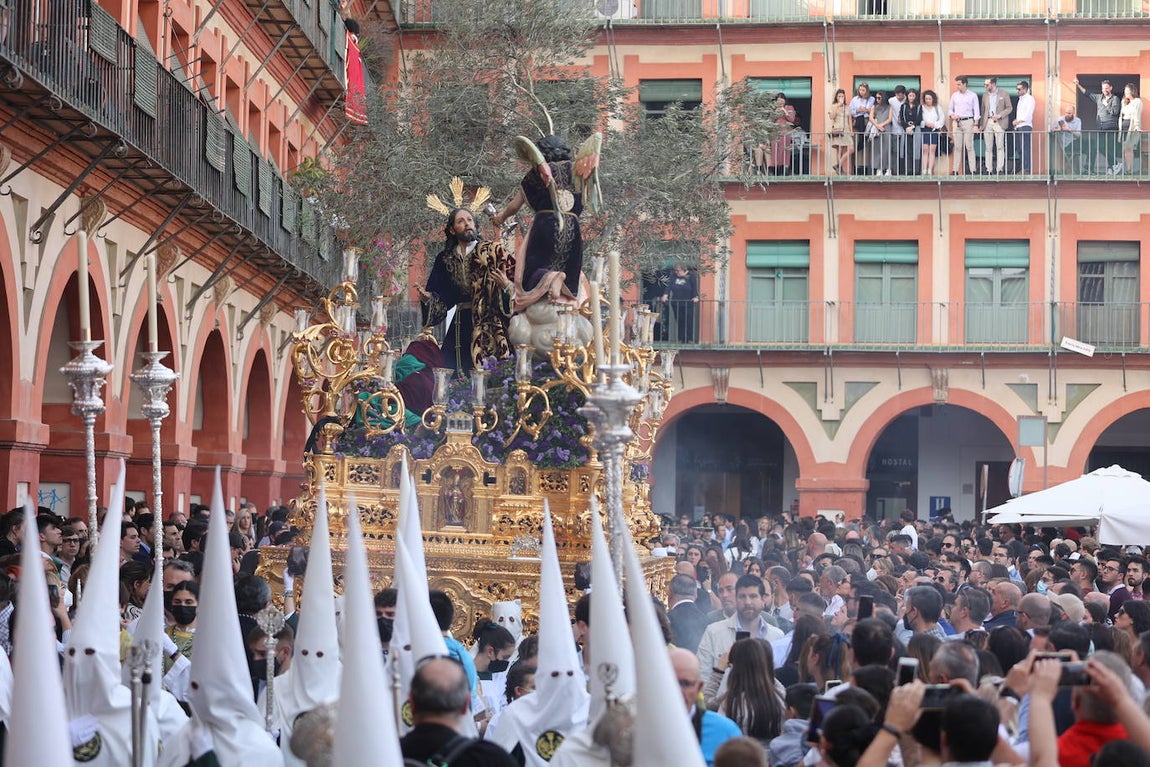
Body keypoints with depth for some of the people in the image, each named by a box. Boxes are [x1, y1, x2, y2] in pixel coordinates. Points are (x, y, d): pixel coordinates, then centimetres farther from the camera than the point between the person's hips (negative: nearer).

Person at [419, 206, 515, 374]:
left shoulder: (492, 252, 2)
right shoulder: (445, 259, 12)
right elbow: (442, 297, 17)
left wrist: (506, 286, -24)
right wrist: (427, 298, -2)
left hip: (488, 325, -3)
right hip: (460, 327, 3)